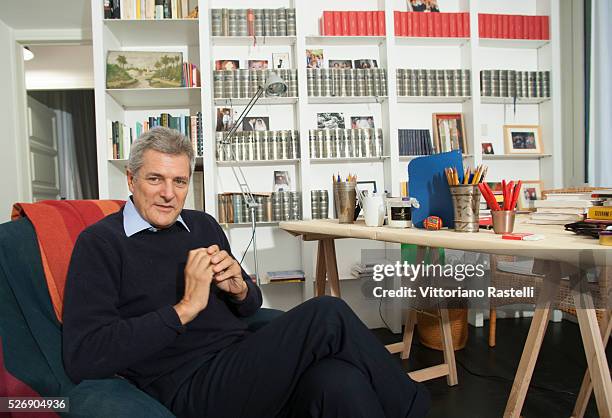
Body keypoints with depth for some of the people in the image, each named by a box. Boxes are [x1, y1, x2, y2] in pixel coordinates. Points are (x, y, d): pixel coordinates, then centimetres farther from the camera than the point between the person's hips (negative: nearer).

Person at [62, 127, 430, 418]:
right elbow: (82, 357, -12)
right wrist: (185, 308, -15)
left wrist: (239, 289, -4)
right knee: (327, 315, -23)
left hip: (246, 366, 5)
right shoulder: (100, 243, -1)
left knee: (340, 381, -30)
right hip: (190, 388, -5)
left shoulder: (203, 225, 15)